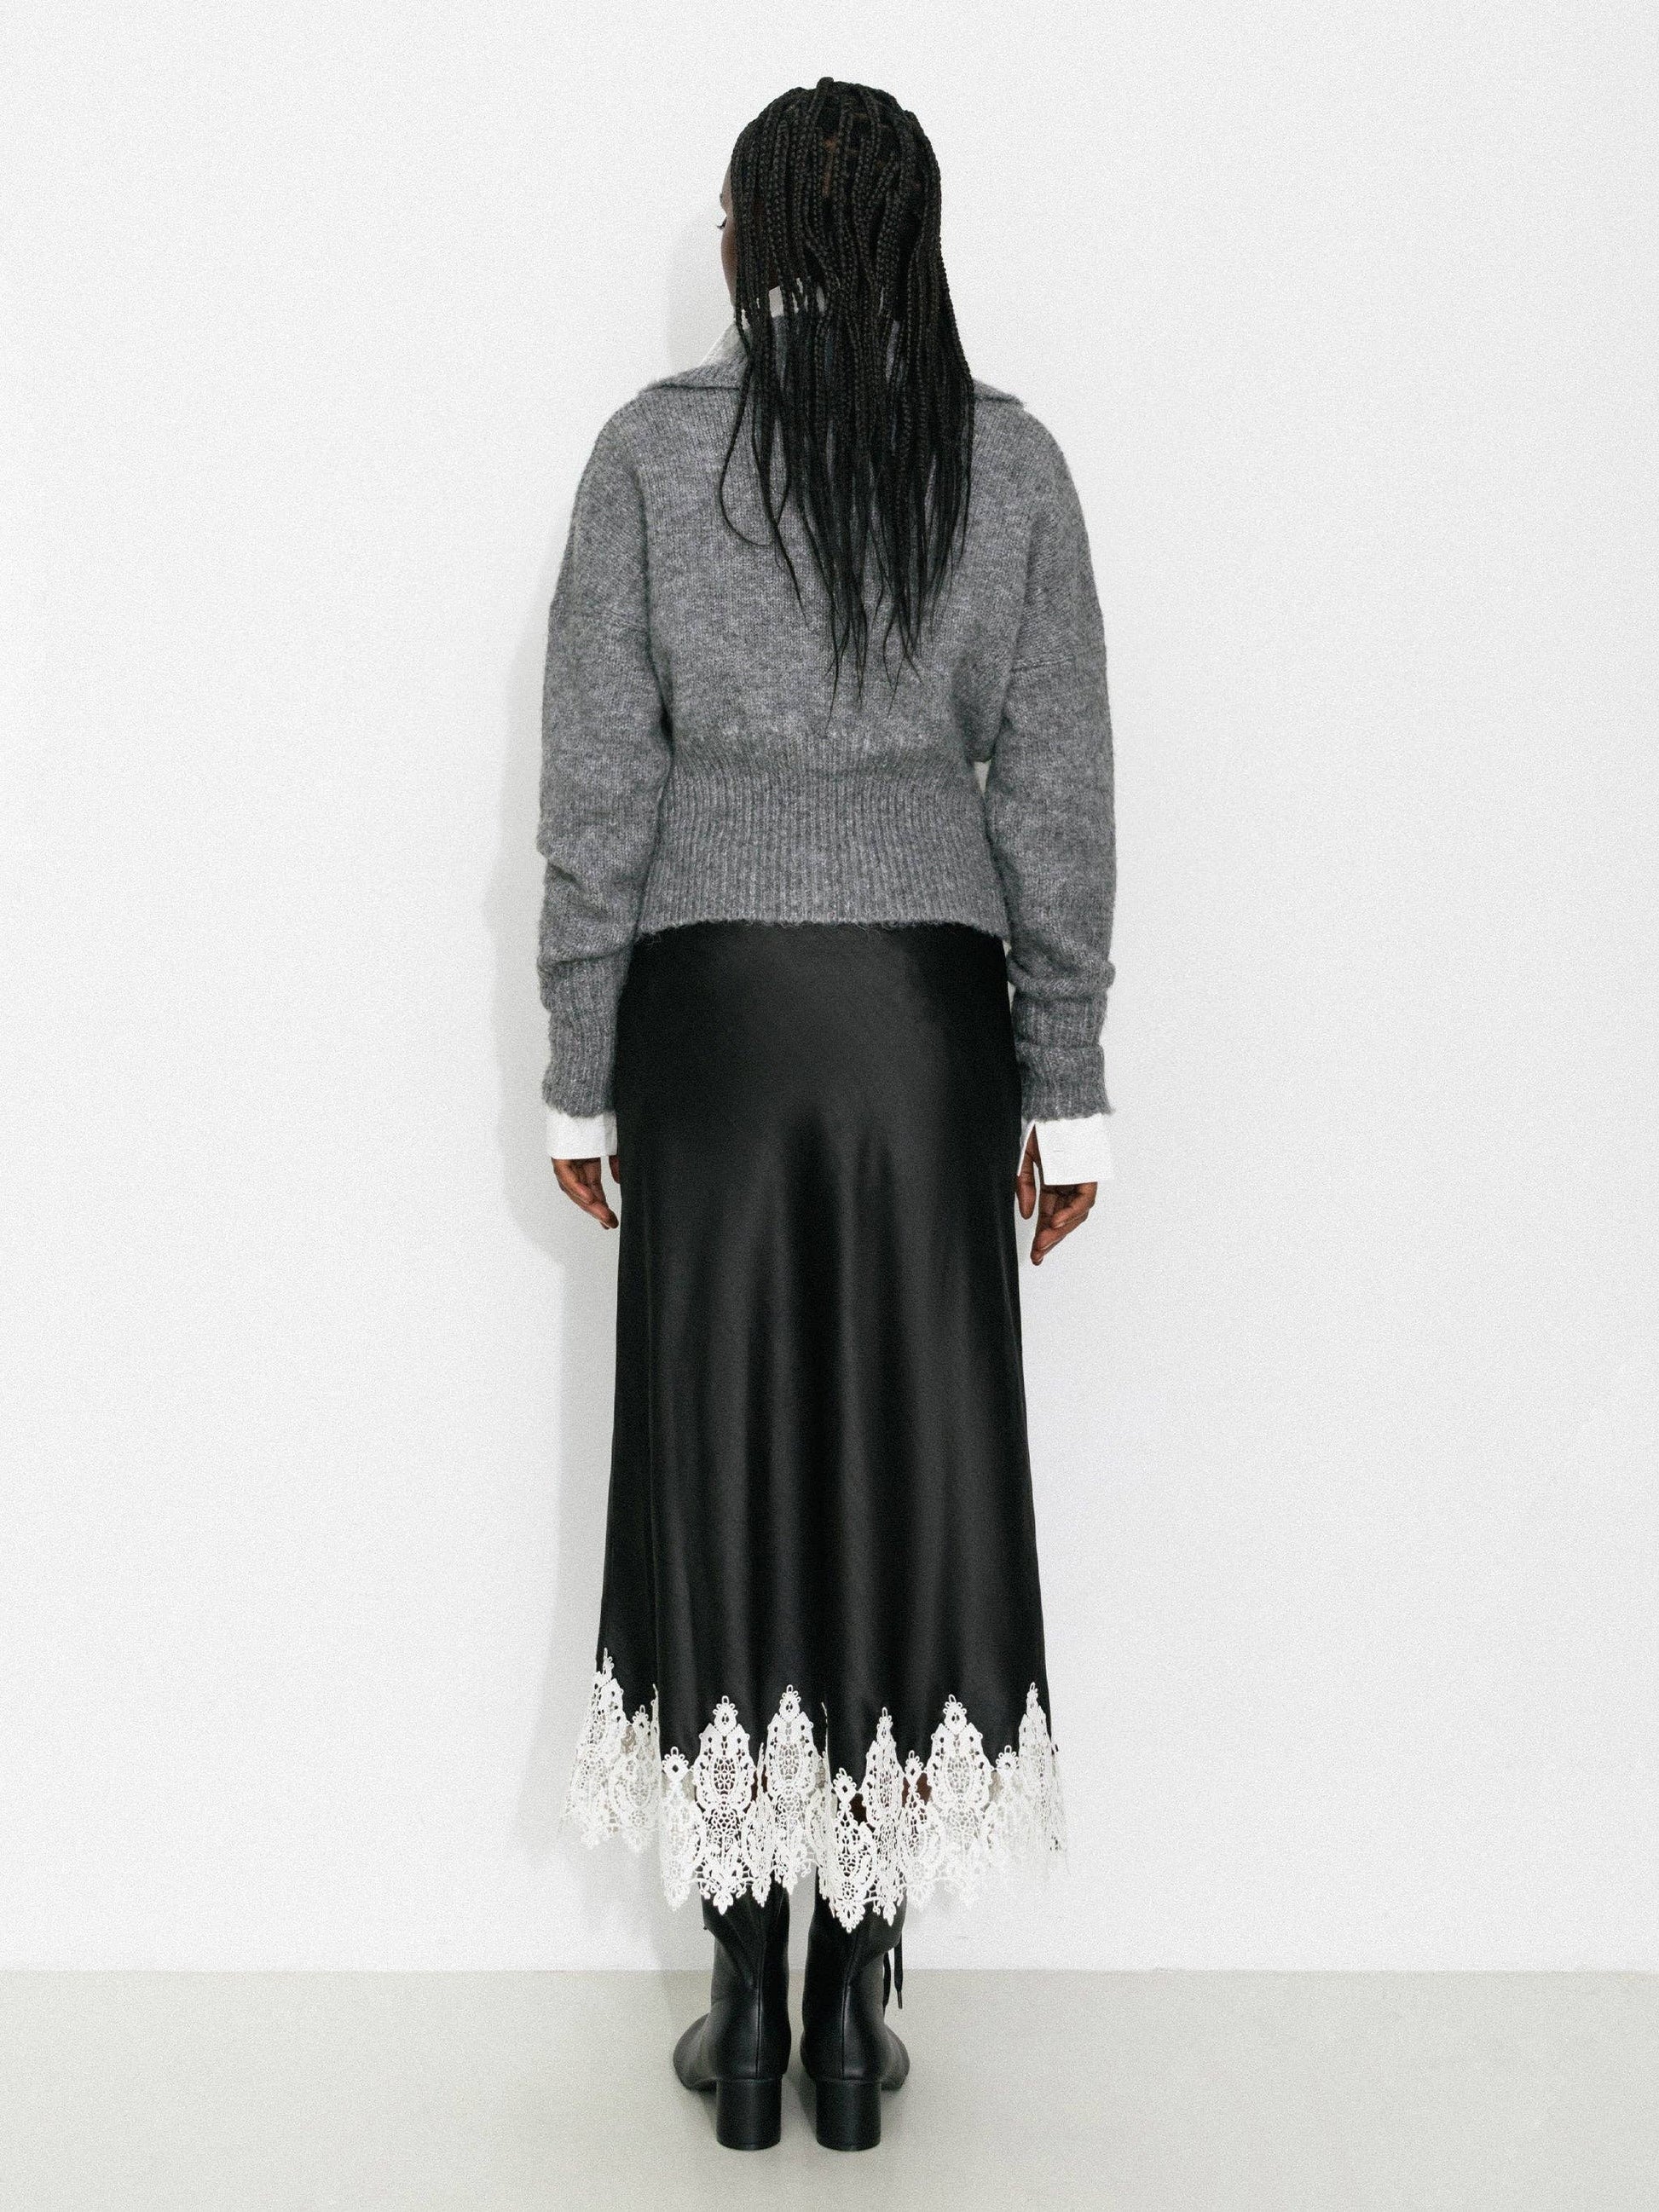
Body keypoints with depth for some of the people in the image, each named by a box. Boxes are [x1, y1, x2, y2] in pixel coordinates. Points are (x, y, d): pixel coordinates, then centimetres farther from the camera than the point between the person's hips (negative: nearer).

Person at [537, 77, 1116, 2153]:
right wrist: (1065, 1086, 7)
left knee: (718, 1468, 7)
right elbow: (1060, 790, 2)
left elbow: (595, 780, -3)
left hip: (708, 1004, -1)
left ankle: (746, 2007, 16)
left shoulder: (653, 447, 0)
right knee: (911, 1472, 7)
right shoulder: (1011, 458, 3)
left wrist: (580, 1071, 4)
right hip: (927, 1007, 1)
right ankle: (860, 2010, 17)